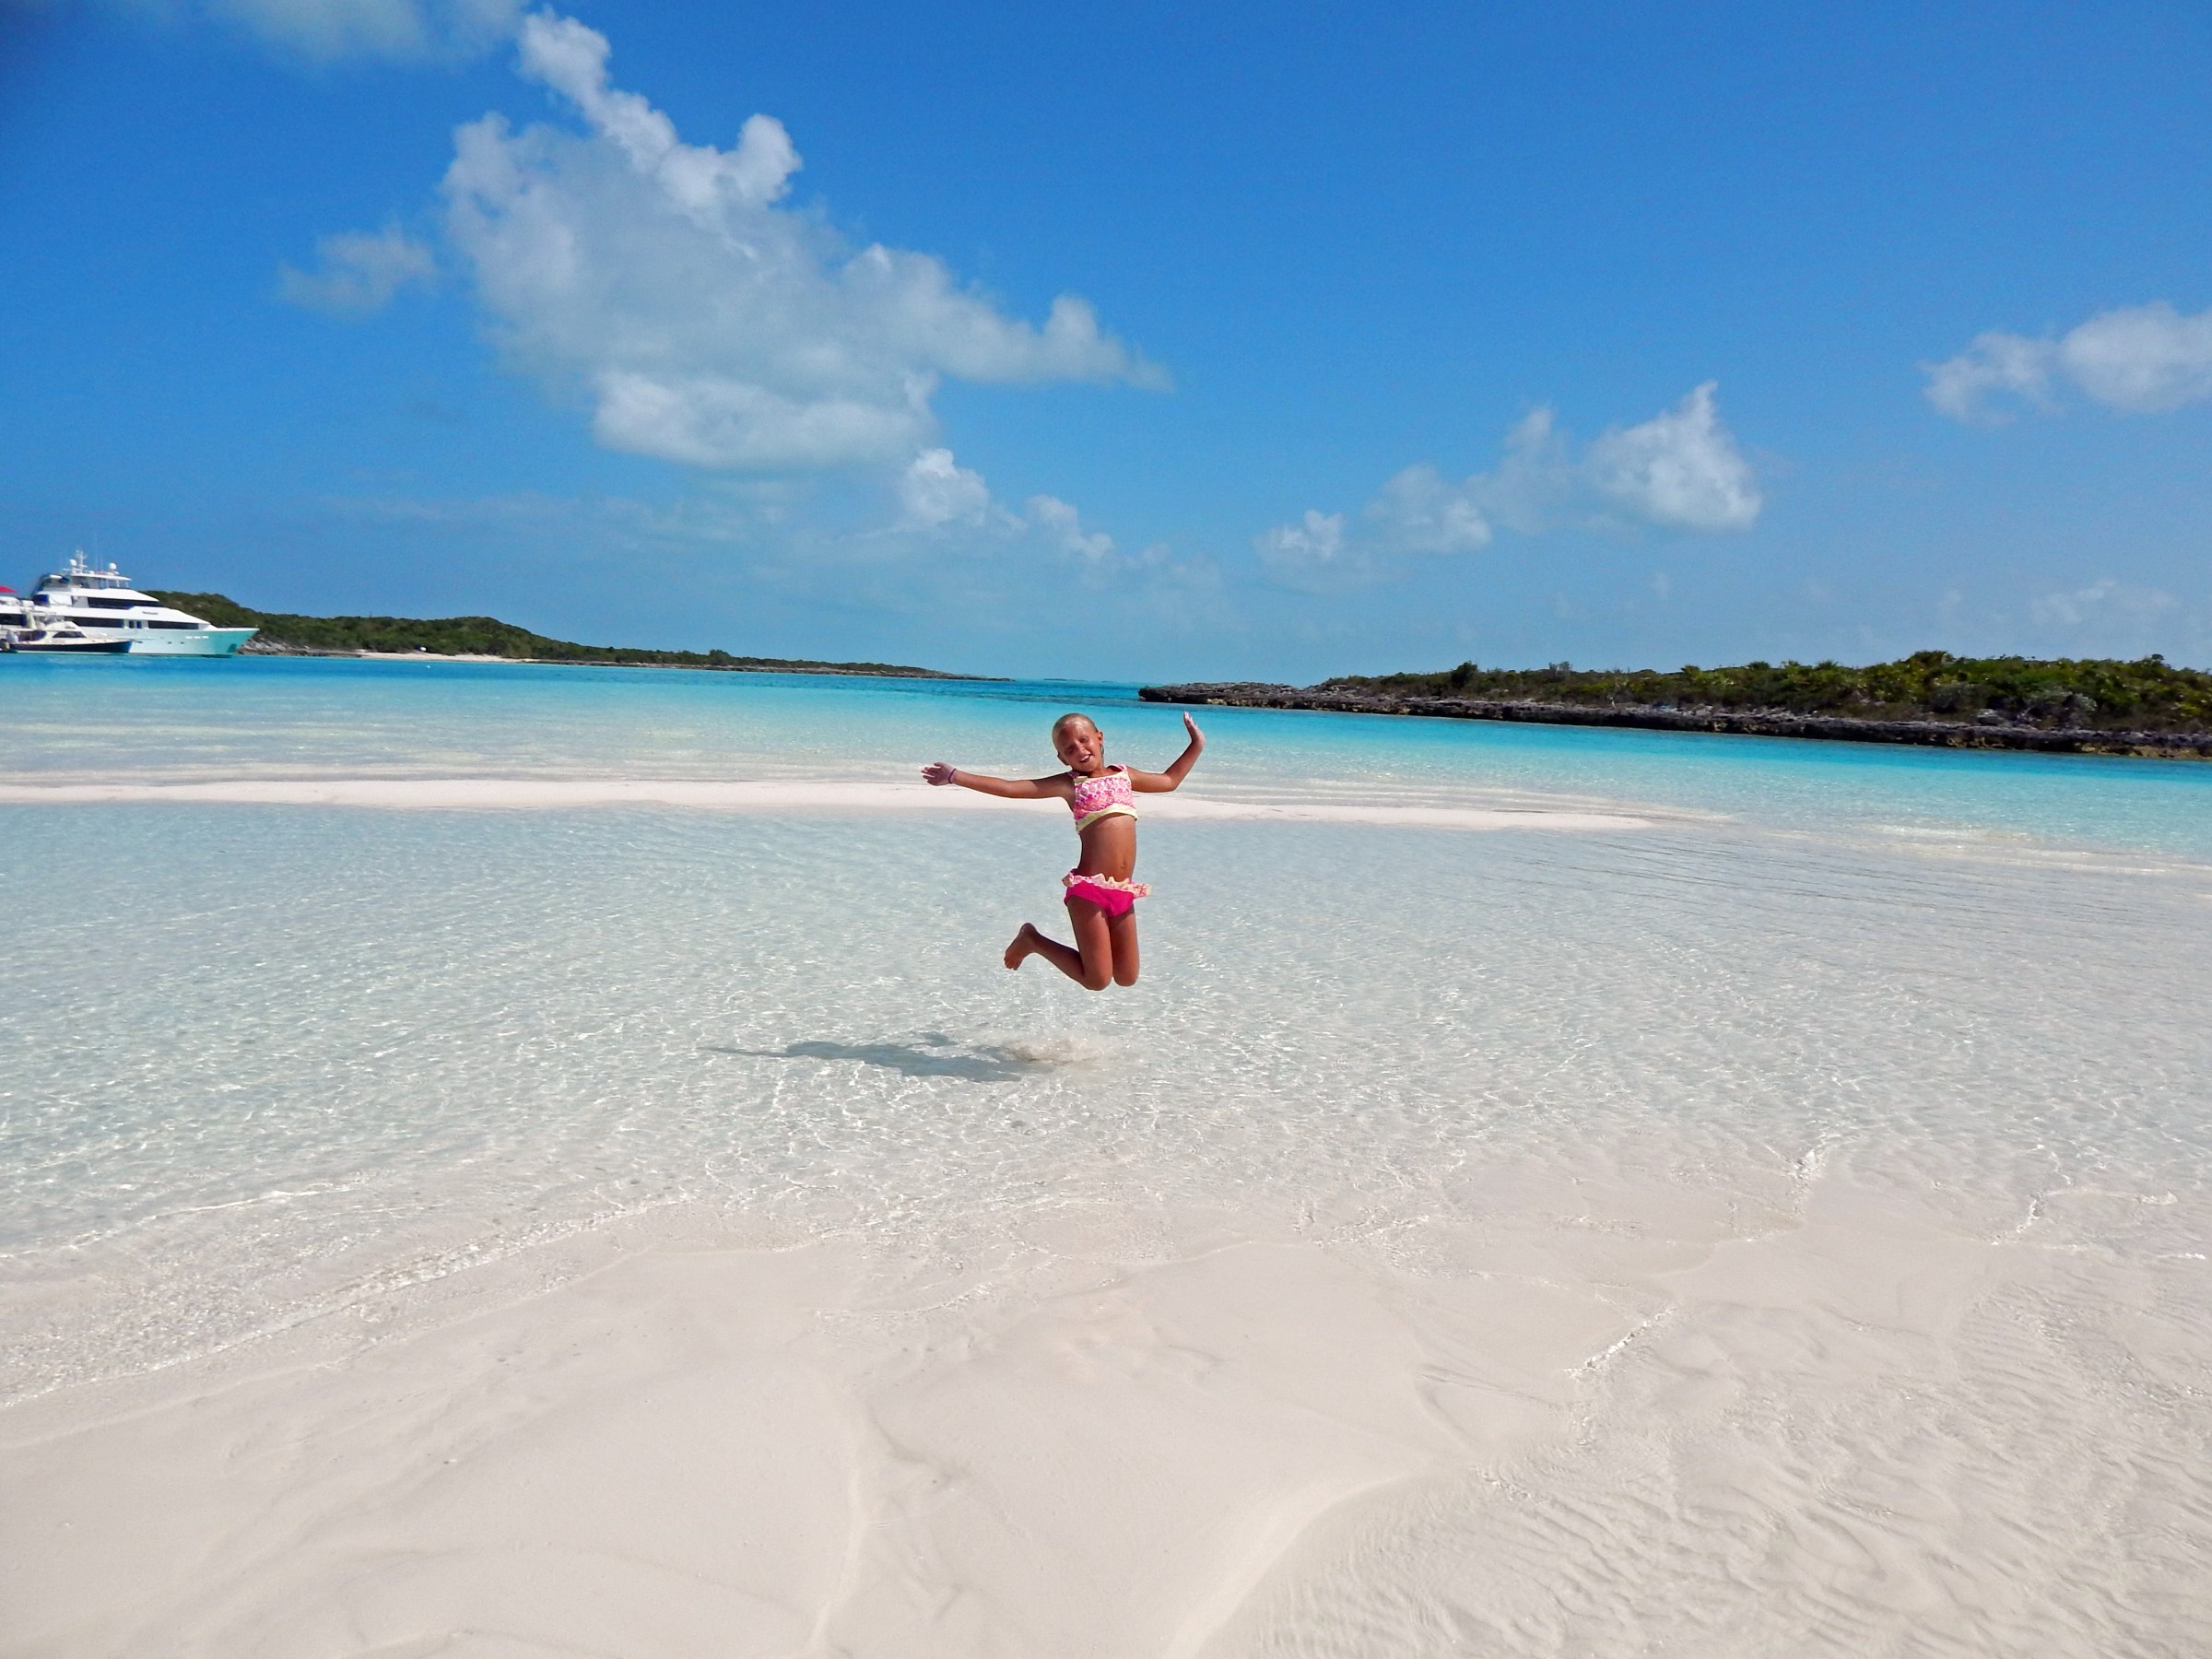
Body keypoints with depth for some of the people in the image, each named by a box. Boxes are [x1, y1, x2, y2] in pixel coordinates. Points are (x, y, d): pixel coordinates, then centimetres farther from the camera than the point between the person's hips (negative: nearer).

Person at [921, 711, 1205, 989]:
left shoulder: (1124, 775, 18)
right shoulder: (1069, 784, 3)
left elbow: (1169, 781, 35)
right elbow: (1010, 788, -2)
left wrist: (1196, 745, 34)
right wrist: (954, 776, -6)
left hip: (1123, 893, 5)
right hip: (1089, 889, -5)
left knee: (1126, 978, 7)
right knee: (1096, 980, -4)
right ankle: (1032, 940, 16)